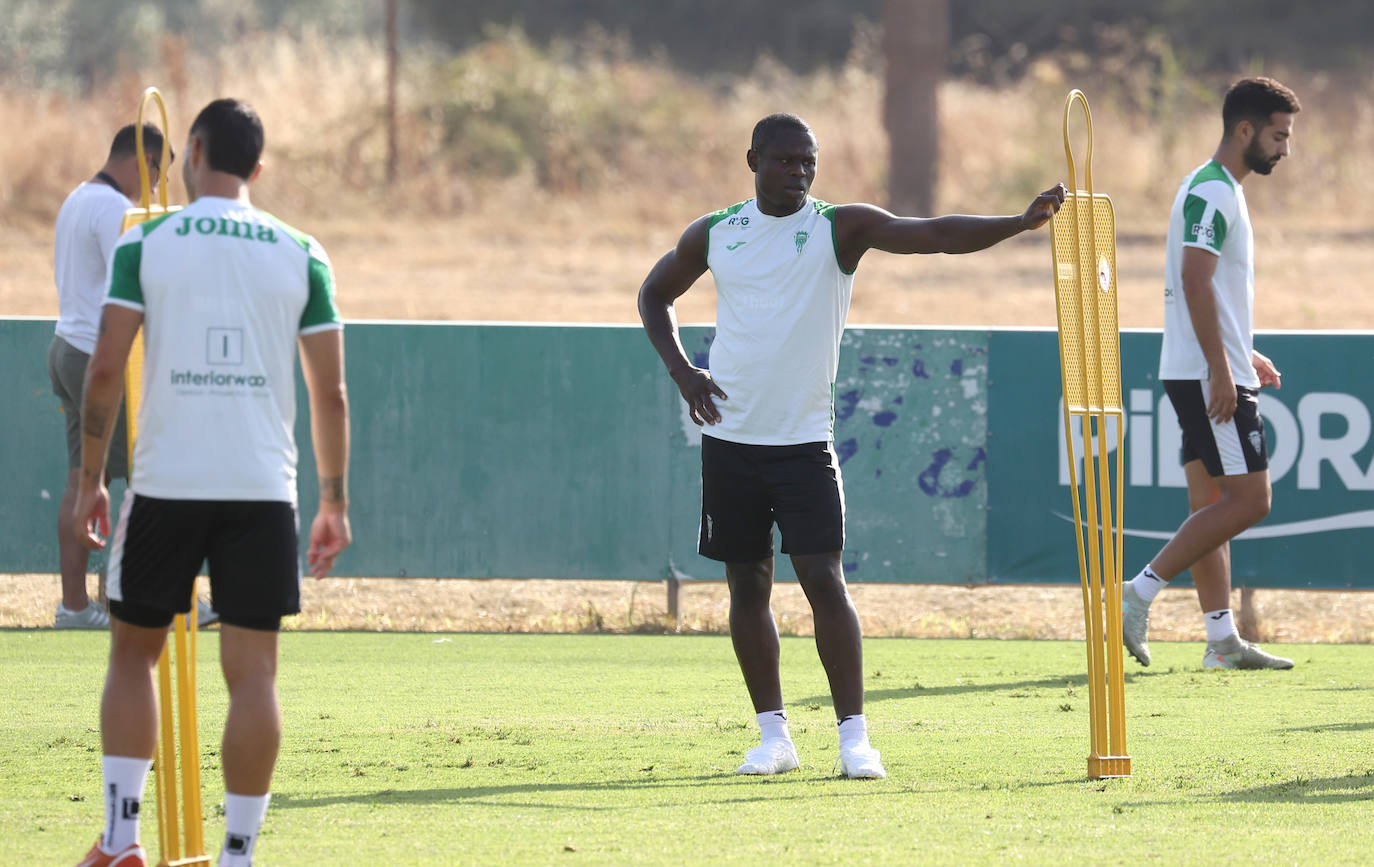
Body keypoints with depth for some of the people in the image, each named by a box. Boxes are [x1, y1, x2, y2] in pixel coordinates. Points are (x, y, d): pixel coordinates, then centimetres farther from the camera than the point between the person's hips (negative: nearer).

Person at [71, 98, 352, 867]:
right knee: (253, 672, 1)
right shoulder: (301, 255, 6)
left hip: (165, 485, 0)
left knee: (134, 652, 14)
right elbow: (331, 390, 5)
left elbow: (107, 366, -4)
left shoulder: (145, 245, 1)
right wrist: (336, 502, 12)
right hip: (262, 487, 1)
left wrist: (92, 478, 4)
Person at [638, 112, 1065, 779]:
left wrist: (1020, 223, -31)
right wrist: (680, 369, 4)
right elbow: (655, 294, 21)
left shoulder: (841, 228, -4)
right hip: (730, 440, 3)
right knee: (747, 587, 6)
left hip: (804, 441, -3)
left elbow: (936, 235, -17)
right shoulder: (713, 235, 5)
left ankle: (854, 735, -9)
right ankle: (773, 734, 15)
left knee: (824, 579, -12)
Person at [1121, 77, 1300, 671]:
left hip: (1209, 373, 10)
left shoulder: (1217, 191, 19)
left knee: (1213, 506, 8)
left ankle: (1222, 639, 7)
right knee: (1248, 500, -12)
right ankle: (1139, 593, -13)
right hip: (1209, 375, -10)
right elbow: (1195, 280, -22)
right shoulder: (1213, 192, -13)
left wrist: (1245, 356, 26)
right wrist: (1221, 367, -25)